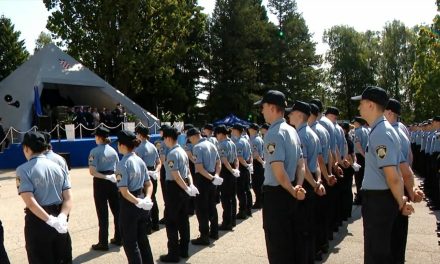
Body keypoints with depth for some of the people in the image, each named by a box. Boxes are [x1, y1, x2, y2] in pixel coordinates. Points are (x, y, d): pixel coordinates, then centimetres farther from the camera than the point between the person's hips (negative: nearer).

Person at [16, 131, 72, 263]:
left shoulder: (23, 169, -9)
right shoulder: (58, 167, 6)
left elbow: (30, 202, -20)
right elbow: (68, 198, -2)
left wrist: (51, 220, -21)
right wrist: (61, 218, -14)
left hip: (38, 221, -4)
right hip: (60, 222, 5)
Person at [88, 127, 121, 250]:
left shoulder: (95, 151, -11)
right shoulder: (113, 150, 7)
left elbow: (92, 172, -18)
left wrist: (105, 177, -13)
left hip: (101, 182, -5)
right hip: (113, 182, 5)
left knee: (103, 213, 1)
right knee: (116, 210, 13)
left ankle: (103, 243, 9)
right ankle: (118, 238, 23)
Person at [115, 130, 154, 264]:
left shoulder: (122, 164, -17)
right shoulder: (140, 160, 5)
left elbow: (124, 191, -23)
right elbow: (148, 184, 6)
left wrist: (138, 202, -20)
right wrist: (147, 199, -7)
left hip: (129, 205, -7)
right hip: (142, 206, 7)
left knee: (130, 242, 7)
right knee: (143, 239, 19)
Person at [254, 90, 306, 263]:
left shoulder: (273, 133, -20)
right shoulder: (291, 131, 9)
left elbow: (279, 172, -25)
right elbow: (301, 164, 9)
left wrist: (293, 191, -11)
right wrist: (297, 187, -5)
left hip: (276, 193, -9)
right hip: (289, 192, 9)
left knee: (277, 245, 4)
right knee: (290, 240, 21)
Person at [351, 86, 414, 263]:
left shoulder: (380, 133, -22)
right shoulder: (381, 129, 10)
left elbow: (392, 176, -22)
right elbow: (395, 172, 15)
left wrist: (400, 203, -9)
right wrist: (401, 199, 15)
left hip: (378, 199, -10)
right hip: (379, 198, 10)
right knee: (381, 250, 21)